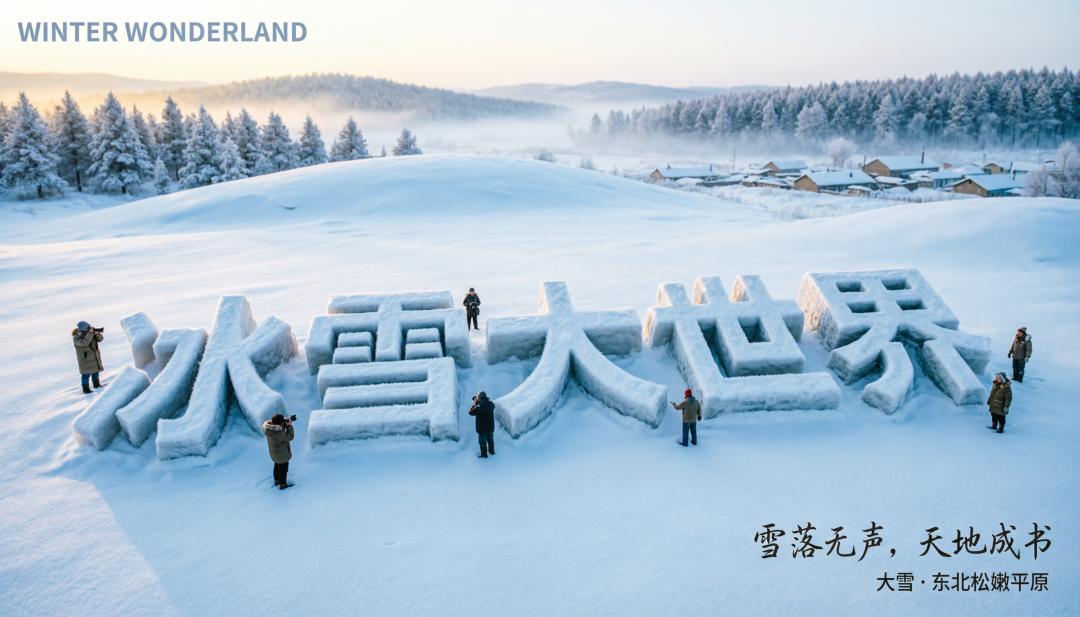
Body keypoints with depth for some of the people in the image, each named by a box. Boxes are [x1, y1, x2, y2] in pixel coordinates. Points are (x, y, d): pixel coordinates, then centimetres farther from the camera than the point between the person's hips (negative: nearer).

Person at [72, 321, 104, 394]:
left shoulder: (91, 334, 0)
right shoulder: (77, 338, -19)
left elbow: (100, 339, -2)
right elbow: (84, 343, -37)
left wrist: (97, 333, -23)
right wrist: (90, 333, -39)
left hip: (95, 358, 7)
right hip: (85, 360, -7)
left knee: (96, 371, 20)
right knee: (86, 374, -5)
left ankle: (97, 384, 37)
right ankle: (86, 389, 3)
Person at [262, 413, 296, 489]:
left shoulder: (268, 428, -15)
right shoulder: (279, 432, -39)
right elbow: (290, 437, -23)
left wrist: (285, 424, -11)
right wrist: (290, 425, -20)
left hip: (274, 453, 8)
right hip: (282, 454, -8)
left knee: (277, 466, 30)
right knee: (283, 469, 15)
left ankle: (276, 480, 49)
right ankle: (282, 484, 34)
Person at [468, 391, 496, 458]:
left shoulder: (478, 408, -31)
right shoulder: (491, 405, -16)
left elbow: (470, 412, -14)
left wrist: (475, 404, -7)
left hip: (482, 429, -5)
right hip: (491, 427, 5)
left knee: (483, 442, 16)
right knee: (490, 440, 27)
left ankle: (484, 454, 31)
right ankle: (492, 451, 45)